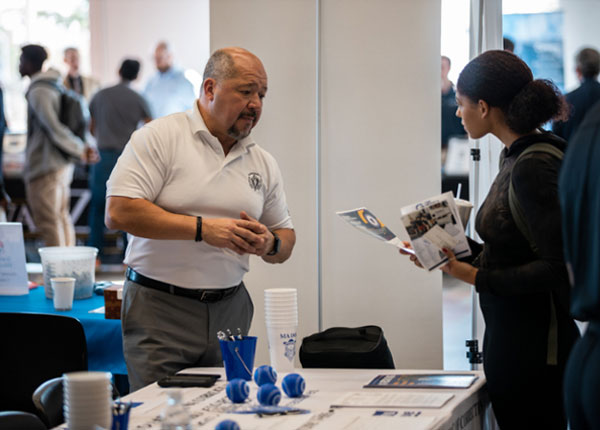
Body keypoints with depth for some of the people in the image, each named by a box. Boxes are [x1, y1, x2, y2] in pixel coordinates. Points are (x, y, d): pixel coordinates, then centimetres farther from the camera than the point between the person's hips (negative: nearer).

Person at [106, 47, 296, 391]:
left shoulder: (264, 163, 13)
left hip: (231, 310, 5)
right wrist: (203, 228, -17)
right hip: (160, 308, -5)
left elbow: (286, 238, 19)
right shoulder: (159, 137, -4)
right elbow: (119, 212, -14)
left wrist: (270, 244, -6)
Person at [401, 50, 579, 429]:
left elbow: (558, 268, -22)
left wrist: (478, 278, -19)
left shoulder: (534, 168, -19)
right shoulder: (517, 157, 9)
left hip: (534, 344, -9)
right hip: (510, 336, 9)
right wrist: (452, 253, 9)